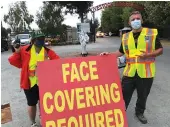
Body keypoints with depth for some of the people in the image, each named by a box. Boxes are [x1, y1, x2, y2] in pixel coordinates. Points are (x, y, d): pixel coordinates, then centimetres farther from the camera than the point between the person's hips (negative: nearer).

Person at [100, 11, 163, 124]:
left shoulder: (152, 33, -2)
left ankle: (139, 112, 42)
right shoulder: (125, 37, 7)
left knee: (143, 96, 16)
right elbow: (121, 52, 16)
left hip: (146, 72, -1)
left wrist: (149, 54, -19)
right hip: (129, 72, 2)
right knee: (124, 95, 8)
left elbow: (160, 50, 0)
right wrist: (109, 55, 1)